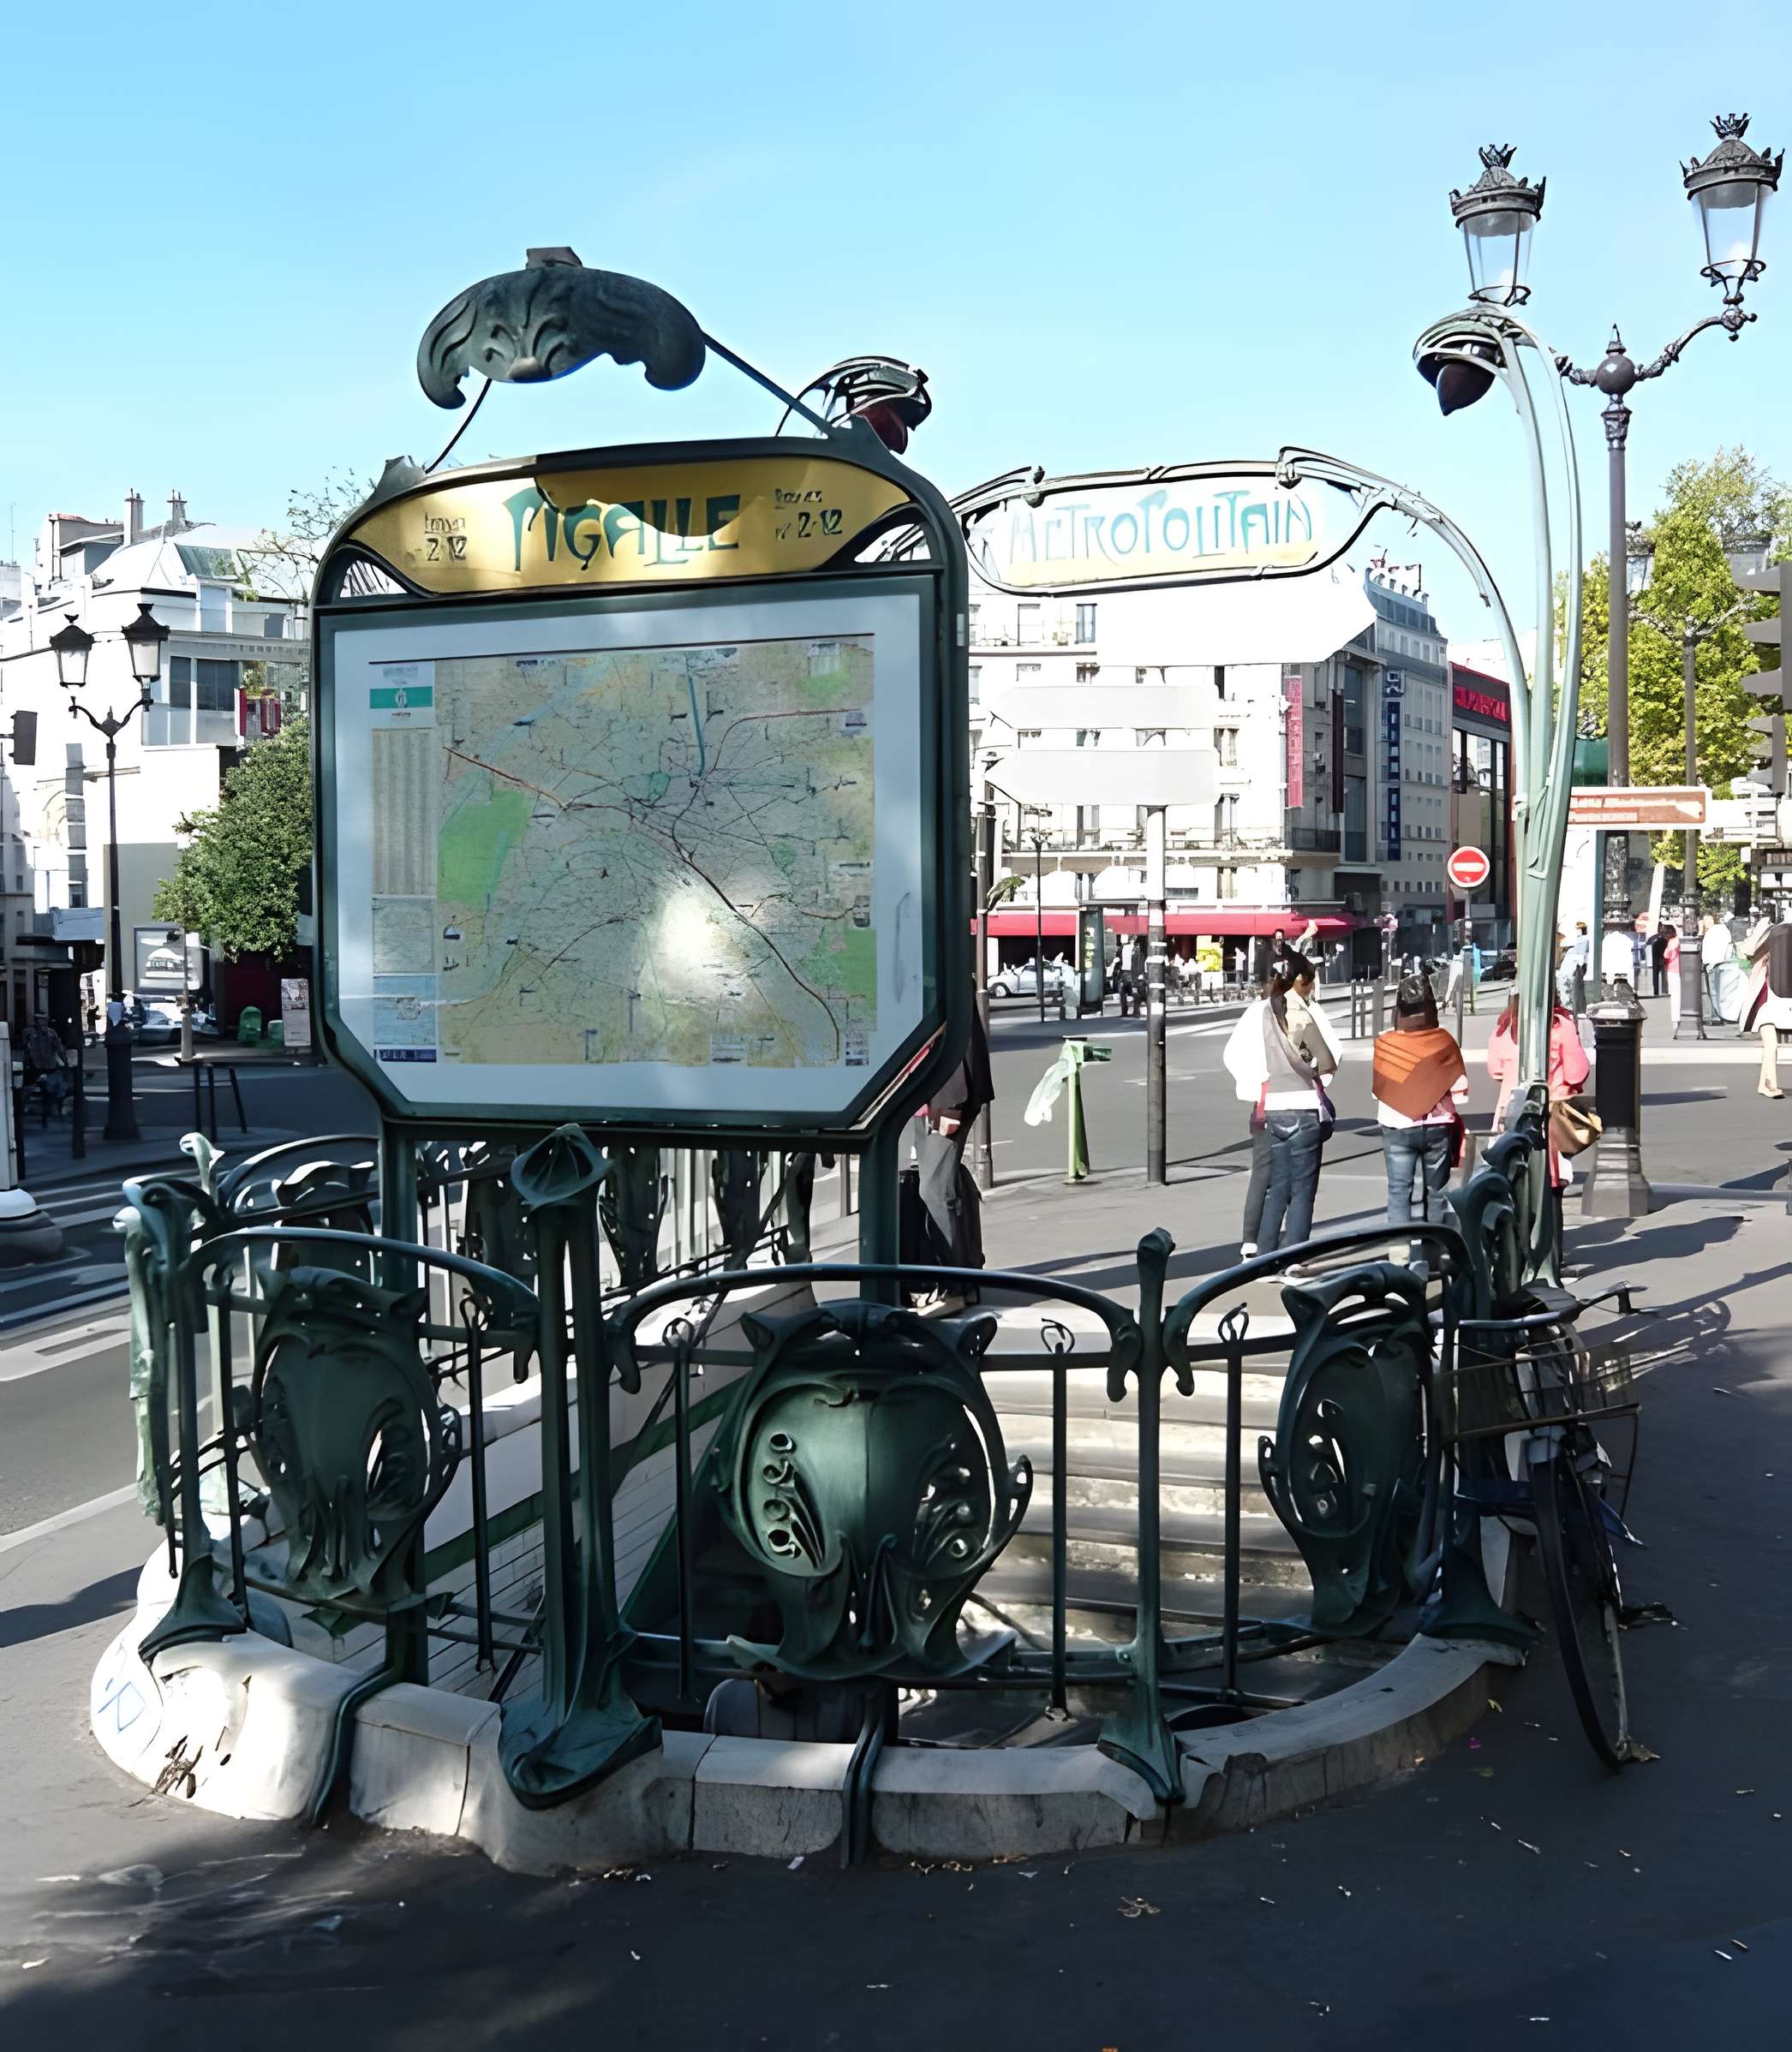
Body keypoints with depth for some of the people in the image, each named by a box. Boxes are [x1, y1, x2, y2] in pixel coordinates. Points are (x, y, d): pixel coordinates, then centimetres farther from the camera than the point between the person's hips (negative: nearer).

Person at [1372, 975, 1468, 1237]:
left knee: (1399, 1191, 3)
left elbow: (1377, 1089, -2)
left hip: (1397, 1127, -1)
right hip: (1438, 1127, 1)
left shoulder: (1385, 1044, -11)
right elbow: (1460, 1090, -7)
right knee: (1436, 1191, 14)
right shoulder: (1444, 1041, -10)